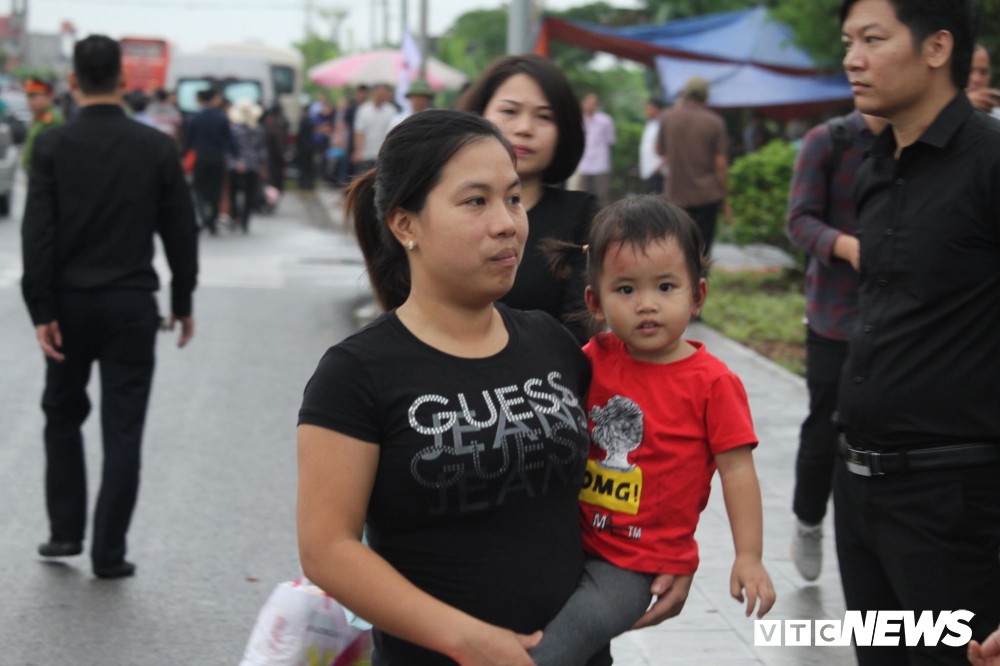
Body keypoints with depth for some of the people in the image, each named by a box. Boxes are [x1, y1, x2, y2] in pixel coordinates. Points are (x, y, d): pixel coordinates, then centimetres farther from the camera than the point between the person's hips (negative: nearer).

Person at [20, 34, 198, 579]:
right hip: (132, 305, 0)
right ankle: (108, 553, 3)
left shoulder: (52, 146, -6)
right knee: (122, 429, 3)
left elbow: (37, 233, -10)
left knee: (63, 417, 19)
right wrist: (183, 302, 12)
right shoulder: (157, 148, -3)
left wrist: (42, 311, -8)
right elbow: (180, 231, 1)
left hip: (70, 304, 0)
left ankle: (65, 531, 19)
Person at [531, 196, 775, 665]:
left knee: (587, 618, -26)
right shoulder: (594, 359, 2)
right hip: (575, 539, 6)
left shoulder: (711, 383, -11)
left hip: (639, 564, -6)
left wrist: (749, 558, -11)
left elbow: (737, 470, -8)